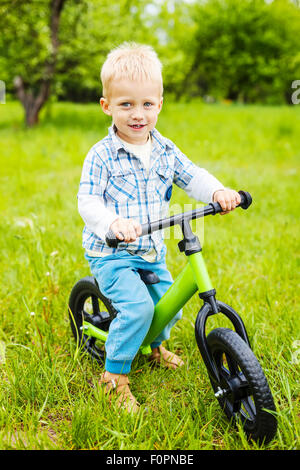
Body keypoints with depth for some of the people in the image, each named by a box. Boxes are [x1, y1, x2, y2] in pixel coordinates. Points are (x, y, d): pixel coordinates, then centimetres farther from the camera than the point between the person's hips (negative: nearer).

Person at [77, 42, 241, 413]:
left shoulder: (165, 150, 2)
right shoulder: (101, 156, -14)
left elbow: (192, 176, 1)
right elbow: (87, 202, -19)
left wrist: (218, 192, -21)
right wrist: (114, 223, -39)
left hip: (153, 251, 6)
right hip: (110, 253, -6)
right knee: (137, 306, -22)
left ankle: (155, 346, 48)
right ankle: (115, 375, 0)